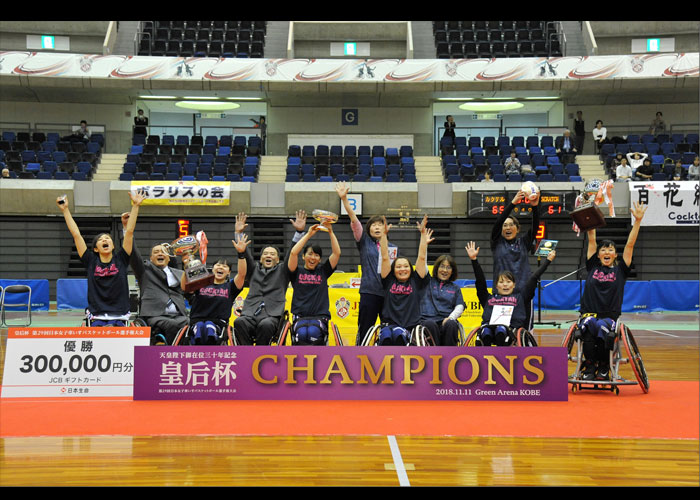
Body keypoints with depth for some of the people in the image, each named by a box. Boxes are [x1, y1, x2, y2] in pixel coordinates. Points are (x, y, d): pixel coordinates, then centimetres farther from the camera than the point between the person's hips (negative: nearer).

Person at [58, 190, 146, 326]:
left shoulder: (120, 260, 9)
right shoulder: (91, 262, 9)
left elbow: (129, 232, 4)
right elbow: (76, 234, 9)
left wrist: (135, 206, 0)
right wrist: (65, 209, 9)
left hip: (119, 317, 0)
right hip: (97, 318, 0)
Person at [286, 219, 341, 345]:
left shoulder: (323, 271, 17)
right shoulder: (297, 272, 13)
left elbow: (337, 253, 8)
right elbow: (293, 253, -4)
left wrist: (330, 232, 2)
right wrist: (309, 234, -2)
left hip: (320, 316, 1)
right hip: (300, 316, -1)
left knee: (313, 333, -32)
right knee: (302, 334, -34)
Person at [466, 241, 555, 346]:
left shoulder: (520, 297, 27)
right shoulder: (488, 298, 29)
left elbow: (533, 279, 27)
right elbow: (480, 280, 23)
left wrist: (548, 260, 27)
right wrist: (474, 259, 15)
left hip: (510, 329, -1)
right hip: (489, 325, 1)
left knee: (500, 330, -38)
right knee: (486, 333, -36)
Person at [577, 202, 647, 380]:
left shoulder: (620, 270, 12)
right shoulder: (593, 266, 14)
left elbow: (630, 244, 7)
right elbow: (591, 240, 12)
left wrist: (638, 220, 1)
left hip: (610, 317, 0)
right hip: (588, 314, 0)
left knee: (603, 327, -35)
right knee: (589, 328, -35)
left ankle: (603, 367, -12)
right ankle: (590, 366, -14)